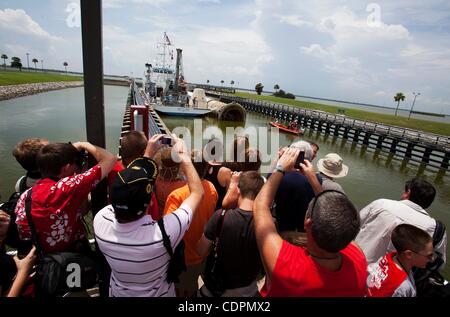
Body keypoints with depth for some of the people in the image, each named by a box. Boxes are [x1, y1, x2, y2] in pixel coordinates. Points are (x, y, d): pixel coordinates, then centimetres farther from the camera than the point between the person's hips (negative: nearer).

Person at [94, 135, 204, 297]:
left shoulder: (100, 221, -29)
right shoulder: (162, 234, -41)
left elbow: (125, 191, -10)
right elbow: (198, 192, -27)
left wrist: (148, 155, -9)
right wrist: (183, 156, -20)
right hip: (158, 294, -2)